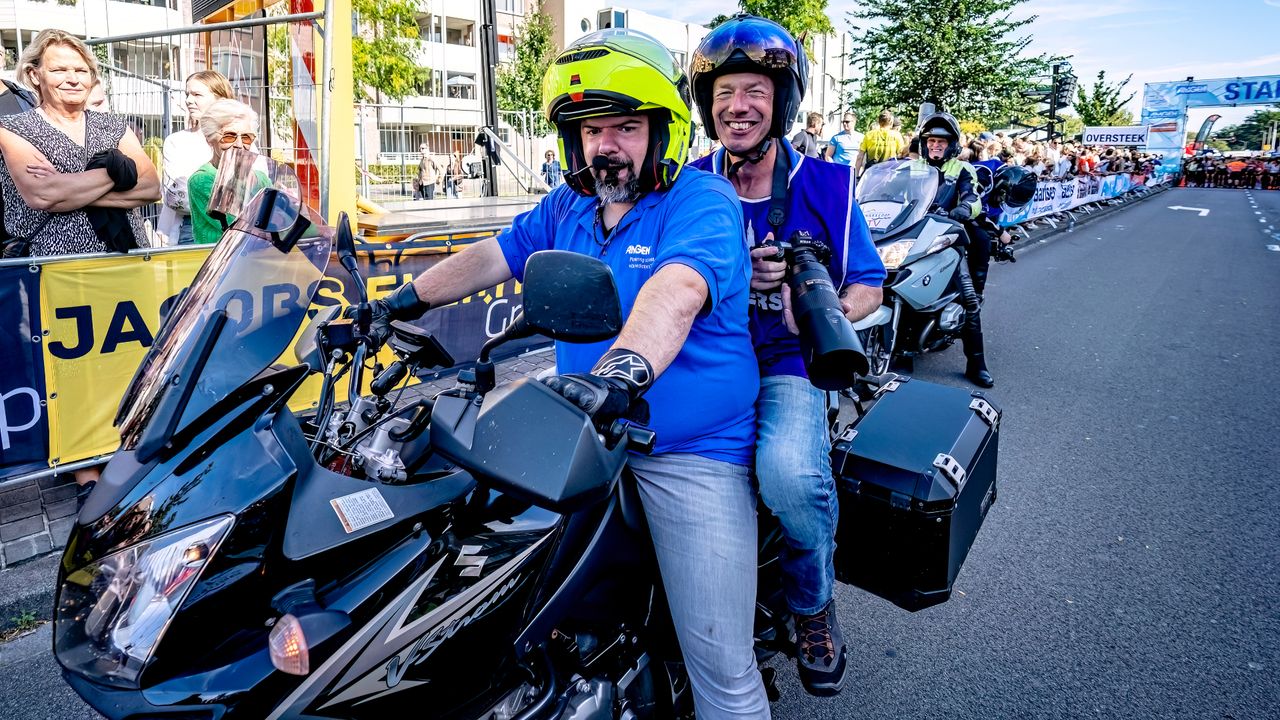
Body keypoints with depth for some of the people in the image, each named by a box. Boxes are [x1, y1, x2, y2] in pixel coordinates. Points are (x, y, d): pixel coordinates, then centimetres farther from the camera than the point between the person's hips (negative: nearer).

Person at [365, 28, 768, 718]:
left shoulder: (704, 203, -12)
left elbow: (675, 291, -32)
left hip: (692, 452, -6)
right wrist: (405, 300, 13)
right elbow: (491, 255, 18)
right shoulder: (566, 207, 11)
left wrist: (623, 368, -49)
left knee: (720, 663, -8)